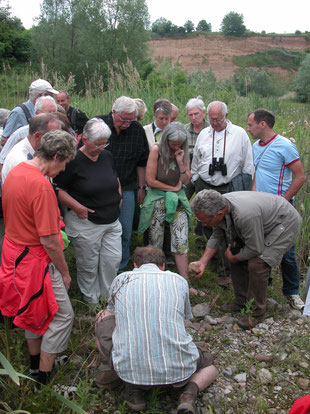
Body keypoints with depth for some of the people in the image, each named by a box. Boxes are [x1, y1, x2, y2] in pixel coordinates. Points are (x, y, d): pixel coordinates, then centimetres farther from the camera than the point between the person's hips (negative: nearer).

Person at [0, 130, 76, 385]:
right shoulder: (41, 185, -26)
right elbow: (49, 240, -24)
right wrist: (65, 272, -11)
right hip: (36, 259, -10)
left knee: (33, 309, 25)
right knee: (62, 315, 3)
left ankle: (36, 362, 43)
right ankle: (44, 379, 15)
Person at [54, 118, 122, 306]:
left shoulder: (107, 156, 6)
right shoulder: (73, 160, -14)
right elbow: (58, 190, -12)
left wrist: (118, 198, 11)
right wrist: (77, 207, -19)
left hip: (112, 220, 6)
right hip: (85, 223, -6)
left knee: (113, 260, 10)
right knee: (89, 265, 9)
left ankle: (108, 297, 32)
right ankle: (92, 303, 29)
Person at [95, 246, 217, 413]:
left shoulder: (121, 279, 13)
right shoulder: (179, 281, 14)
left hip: (129, 368, -1)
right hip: (178, 369, 1)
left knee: (103, 317, 24)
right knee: (210, 367, 34)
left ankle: (133, 387, 14)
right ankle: (190, 392, 1)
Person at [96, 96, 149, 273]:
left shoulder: (137, 130, 0)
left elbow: (141, 162, 9)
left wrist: (141, 187, 10)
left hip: (126, 189, 1)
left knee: (125, 232, 5)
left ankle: (119, 270, 22)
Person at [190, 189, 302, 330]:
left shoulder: (244, 215, -41)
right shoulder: (219, 205, -15)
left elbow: (255, 249, -28)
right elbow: (217, 236, 0)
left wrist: (233, 258, -11)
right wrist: (203, 261, -9)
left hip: (286, 223, -9)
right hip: (264, 220, 9)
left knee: (256, 264, -20)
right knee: (236, 253, 4)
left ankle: (256, 313, -1)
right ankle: (241, 302, 20)